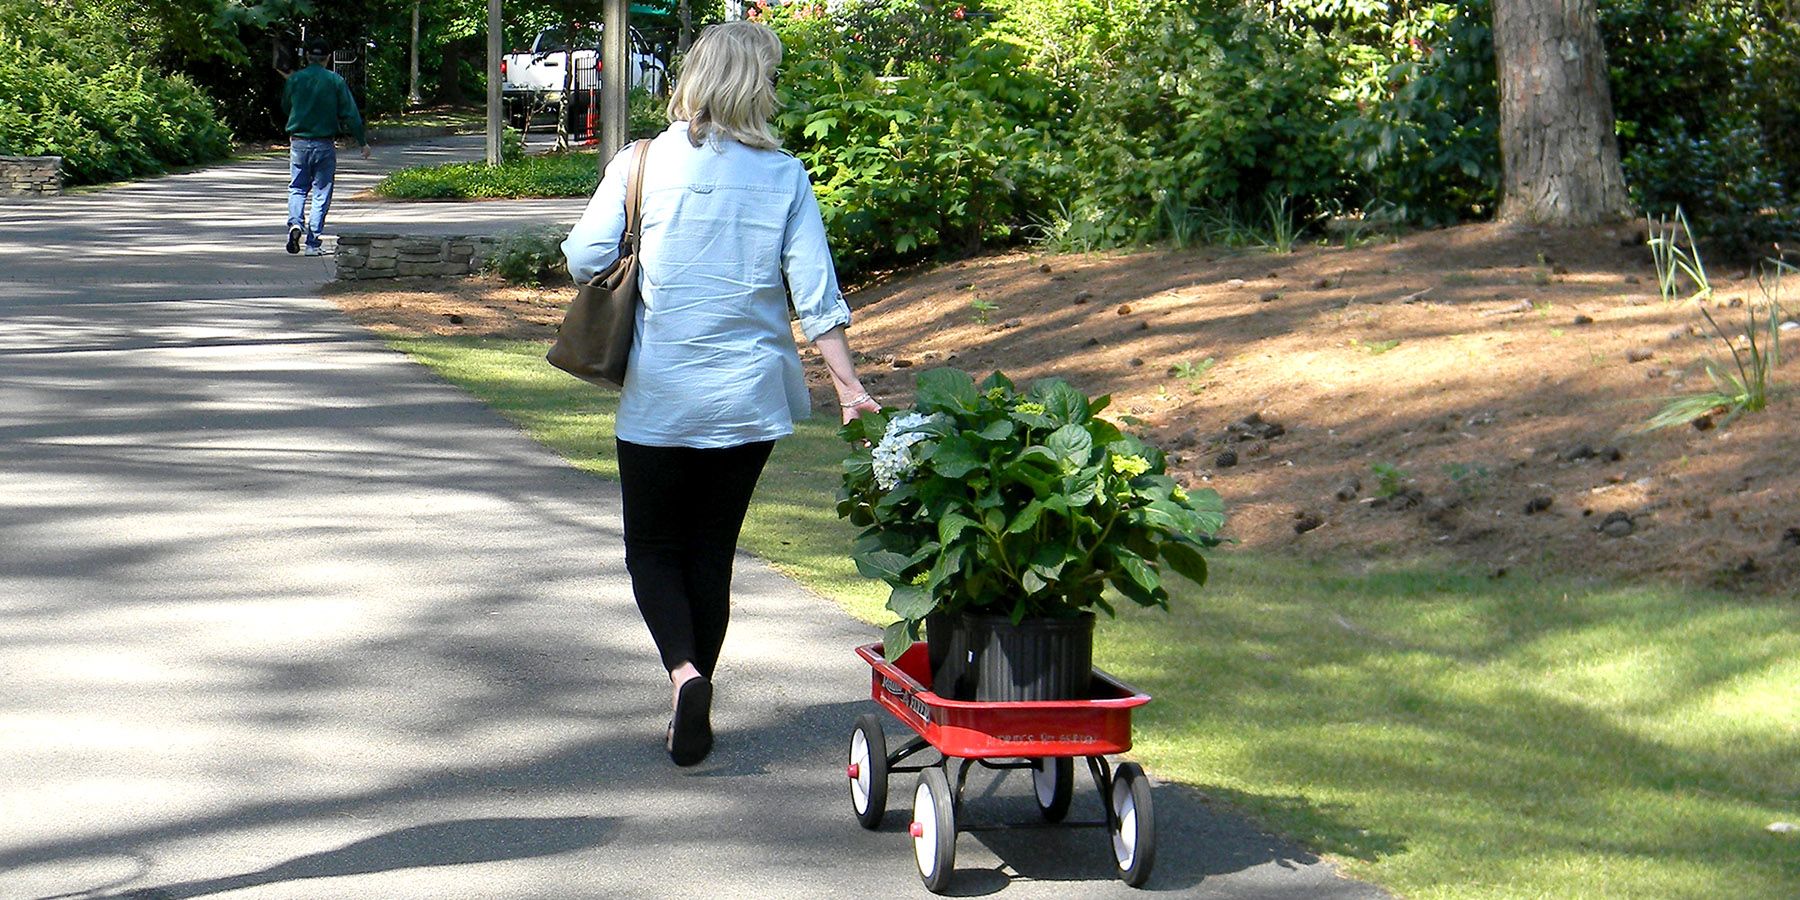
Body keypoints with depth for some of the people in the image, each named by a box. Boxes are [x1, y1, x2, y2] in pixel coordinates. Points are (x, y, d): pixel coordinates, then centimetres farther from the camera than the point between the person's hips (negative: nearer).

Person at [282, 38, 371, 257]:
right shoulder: (335, 81, -5)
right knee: (321, 193, 5)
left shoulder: (294, 79, -1)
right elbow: (350, 113, -4)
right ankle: (313, 243, 3)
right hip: (325, 144, -1)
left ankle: (295, 222, -13)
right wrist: (362, 142, 3)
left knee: (297, 188, 14)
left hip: (298, 142, 1)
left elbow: (285, 107, 13)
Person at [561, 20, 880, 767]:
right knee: (713, 552, 14)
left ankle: (684, 673, -15)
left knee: (654, 549, 11)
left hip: (658, 395, -2)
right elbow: (815, 292, -5)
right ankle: (692, 714, 18)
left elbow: (585, 258, -7)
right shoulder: (784, 176, -3)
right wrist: (849, 386, -1)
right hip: (748, 396, 2)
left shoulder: (642, 165, -6)